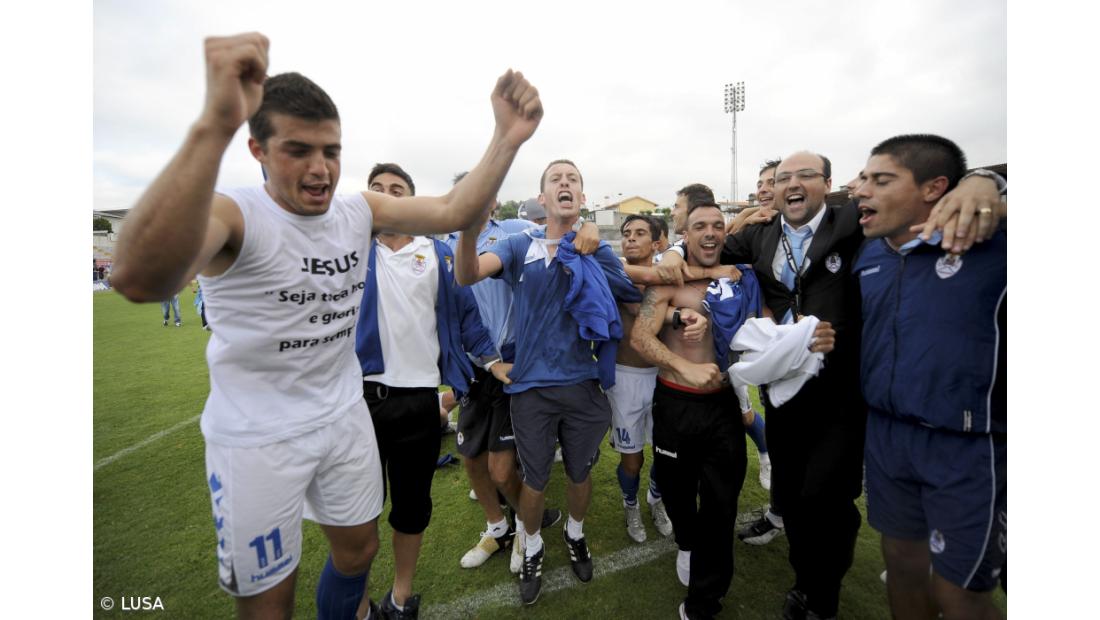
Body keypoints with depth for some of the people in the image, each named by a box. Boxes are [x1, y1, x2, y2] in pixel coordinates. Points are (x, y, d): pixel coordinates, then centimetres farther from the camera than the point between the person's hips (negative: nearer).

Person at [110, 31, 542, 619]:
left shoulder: (360, 210, -3)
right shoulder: (233, 213, -20)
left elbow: (453, 211, -12)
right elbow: (141, 280, -42)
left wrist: (508, 137, -27)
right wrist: (213, 126, -55)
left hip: (345, 418, 5)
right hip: (256, 438, -4)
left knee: (358, 550, 23)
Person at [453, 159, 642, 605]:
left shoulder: (599, 252, 1)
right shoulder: (521, 246, -4)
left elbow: (638, 297, 10)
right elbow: (467, 275, -21)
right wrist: (469, 228, -39)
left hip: (583, 385, 2)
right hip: (532, 387, -1)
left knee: (580, 473, 20)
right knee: (535, 479, 14)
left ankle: (575, 534, 49)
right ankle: (532, 549, 42)